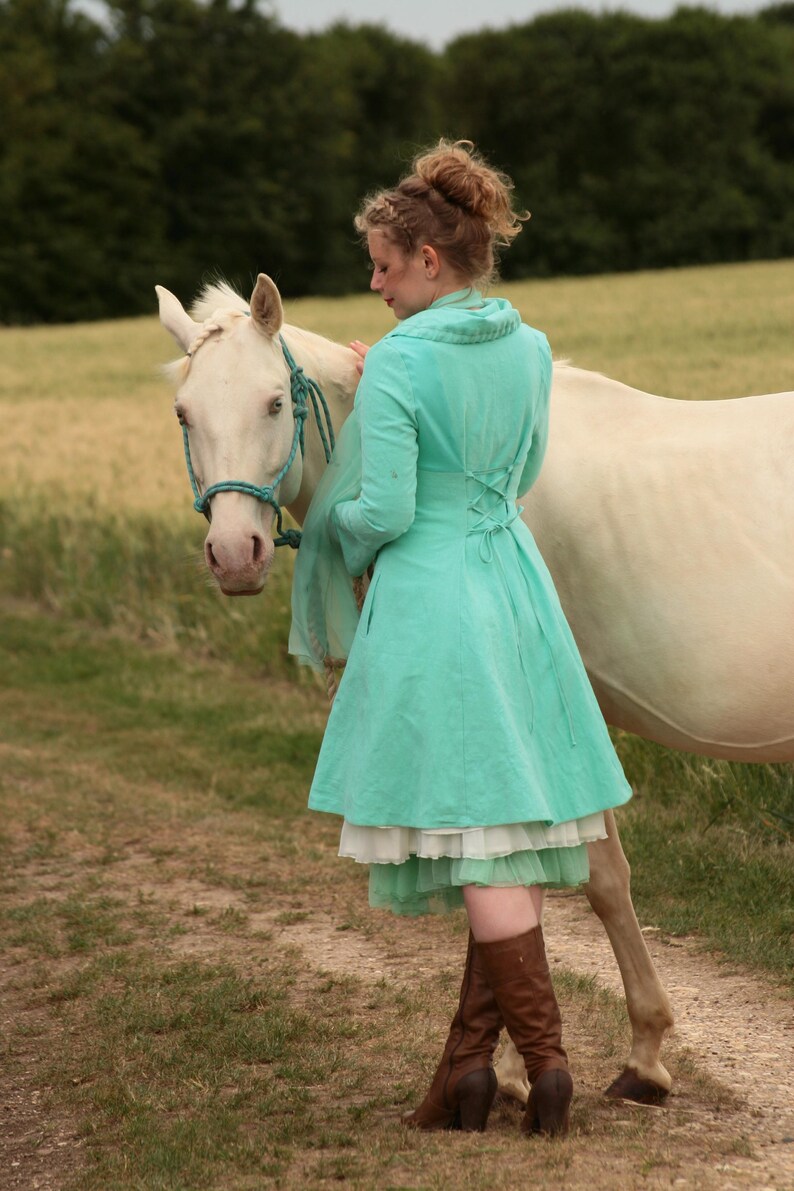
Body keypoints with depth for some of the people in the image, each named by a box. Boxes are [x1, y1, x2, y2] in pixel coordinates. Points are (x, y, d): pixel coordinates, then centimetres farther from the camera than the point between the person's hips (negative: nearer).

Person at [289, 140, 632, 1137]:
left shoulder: (399, 361, -14)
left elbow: (383, 513, -17)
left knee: (481, 841, -2)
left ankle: (544, 1058, -1)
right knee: (507, 834, 9)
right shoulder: (530, 349, 6)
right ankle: (469, 1059, 17)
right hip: (517, 582, 7)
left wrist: (339, 526, 6)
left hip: (430, 596, -7)